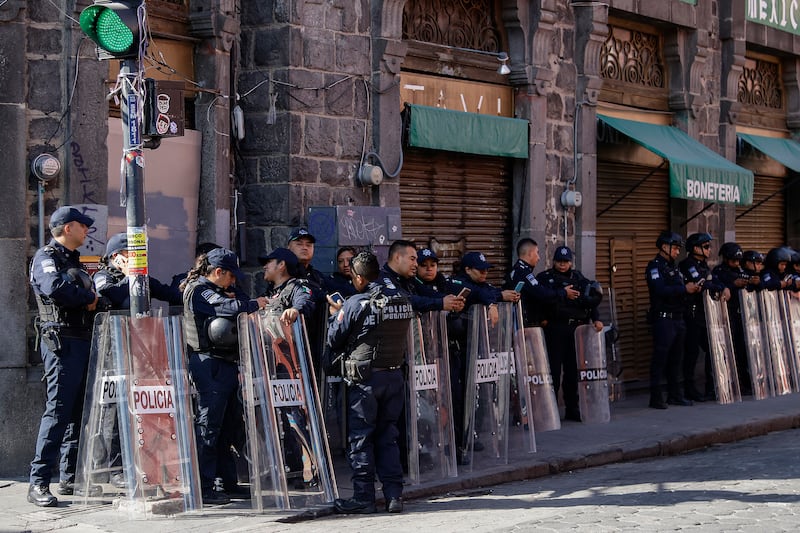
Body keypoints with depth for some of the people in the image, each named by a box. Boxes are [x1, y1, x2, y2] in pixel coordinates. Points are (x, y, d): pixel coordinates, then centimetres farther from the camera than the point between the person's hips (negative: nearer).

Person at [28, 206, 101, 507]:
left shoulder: (73, 260, 23)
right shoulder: (46, 257, -7)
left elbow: (90, 295, 24)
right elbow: (55, 287, -27)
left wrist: (92, 299, 2)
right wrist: (89, 298, -15)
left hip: (82, 341, 9)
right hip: (62, 342, -9)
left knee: (78, 410, 12)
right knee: (58, 411, -13)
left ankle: (70, 477, 19)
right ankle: (39, 483, -13)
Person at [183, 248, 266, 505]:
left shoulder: (220, 290, 23)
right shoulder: (198, 291, -8)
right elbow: (228, 307, -21)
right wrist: (254, 304, -9)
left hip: (226, 364, 10)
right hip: (209, 364, -10)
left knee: (230, 422, 13)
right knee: (209, 423, -10)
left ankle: (228, 481, 21)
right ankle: (203, 488, -9)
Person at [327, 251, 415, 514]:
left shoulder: (355, 304, -13)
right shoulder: (402, 299, 3)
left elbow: (334, 341, -5)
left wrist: (336, 315, 15)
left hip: (365, 378, -5)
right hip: (395, 375, 5)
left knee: (361, 437, 3)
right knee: (388, 436, 12)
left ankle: (363, 498, 5)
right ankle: (394, 495, 11)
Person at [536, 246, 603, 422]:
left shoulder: (578, 277, 16)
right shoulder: (545, 278, 6)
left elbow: (590, 300, 10)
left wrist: (596, 319, -2)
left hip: (576, 328, 4)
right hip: (554, 329, -4)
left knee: (573, 369, 7)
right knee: (554, 369, -5)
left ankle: (572, 409, 15)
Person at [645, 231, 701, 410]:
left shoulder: (674, 267, 20)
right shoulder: (654, 267, -8)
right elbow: (660, 290, -22)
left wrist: (692, 288, 0)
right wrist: (684, 289, -19)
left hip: (678, 318, 9)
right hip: (663, 319, -9)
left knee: (676, 357, 12)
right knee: (660, 357, -7)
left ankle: (675, 393, 20)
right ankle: (656, 397, -5)